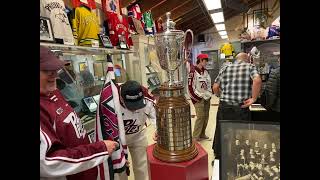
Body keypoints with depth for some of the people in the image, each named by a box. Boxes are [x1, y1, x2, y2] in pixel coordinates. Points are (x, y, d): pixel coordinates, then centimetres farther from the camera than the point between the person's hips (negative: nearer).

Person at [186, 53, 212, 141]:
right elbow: (190, 87, -18)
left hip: (207, 97, 8)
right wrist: (198, 97, -15)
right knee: (200, 117, -8)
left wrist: (209, 93, 11)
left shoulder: (205, 71, 10)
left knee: (206, 117, 12)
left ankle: (202, 134, 28)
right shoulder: (193, 71, -15)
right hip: (199, 98, -8)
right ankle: (195, 137, 8)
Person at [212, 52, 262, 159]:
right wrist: (253, 98, -10)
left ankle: (218, 156, 34)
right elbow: (257, 80, -17)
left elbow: (215, 87, 5)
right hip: (241, 108, -2)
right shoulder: (250, 67, 3)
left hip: (224, 107, 3)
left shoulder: (225, 68, 9)